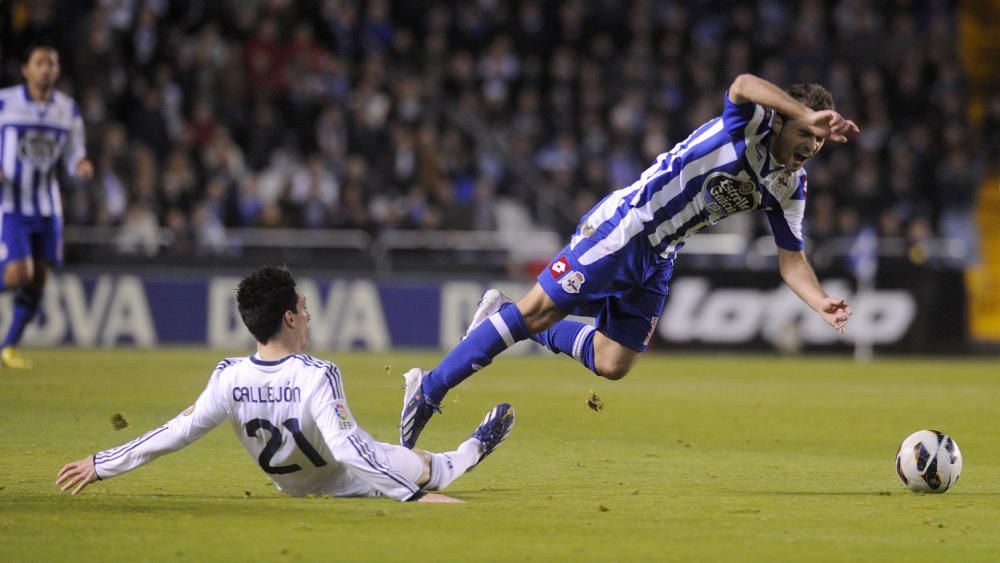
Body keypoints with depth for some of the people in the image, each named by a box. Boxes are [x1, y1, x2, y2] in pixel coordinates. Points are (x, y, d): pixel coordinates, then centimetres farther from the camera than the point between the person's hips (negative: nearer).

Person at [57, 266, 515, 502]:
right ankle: (473, 451, 56)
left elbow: (176, 434, -24)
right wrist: (413, 496, -45)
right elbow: (348, 448, -43)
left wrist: (101, 464, -17)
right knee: (427, 467, 26)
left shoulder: (230, 377, -24)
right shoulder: (317, 376, -37)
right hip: (344, 480, -4)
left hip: (288, 483, 4)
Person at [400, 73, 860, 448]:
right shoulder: (748, 127, -19)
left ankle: (507, 320, 27)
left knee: (612, 366, 7)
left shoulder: (791, 188, 4)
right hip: (622, 227, -8)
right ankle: (429, 389, 1)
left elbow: (791, 259, 5)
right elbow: (741, 86, -42)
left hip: (657, 259, 8)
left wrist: (822, 303, -13)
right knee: (539, 311, -9)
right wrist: (809, 115, -52)